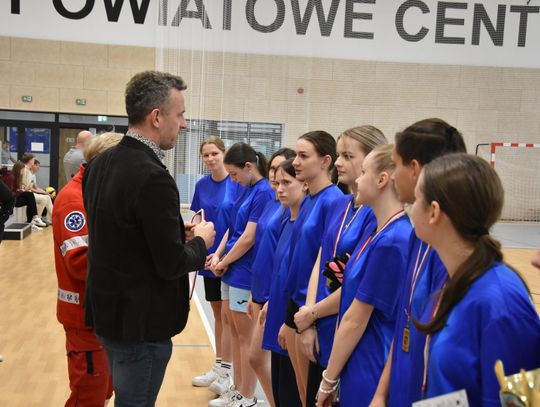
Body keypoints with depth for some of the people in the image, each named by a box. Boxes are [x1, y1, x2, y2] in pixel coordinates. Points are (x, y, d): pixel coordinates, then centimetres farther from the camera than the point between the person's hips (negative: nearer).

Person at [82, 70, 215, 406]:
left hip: (107, 310, 8)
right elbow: (171, 265, -22)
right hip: (141, 322, -8)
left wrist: (177, 232, 8)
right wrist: (200, 241, -3)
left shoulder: (99, 165, 2)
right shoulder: (153, 178, -25)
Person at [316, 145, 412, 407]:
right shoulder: (379, 233, 5)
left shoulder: (391, 241, -23)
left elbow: (355, 321, -17)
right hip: (358, 367, 8)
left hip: (371, 374, -8)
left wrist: (328, 379, -8)